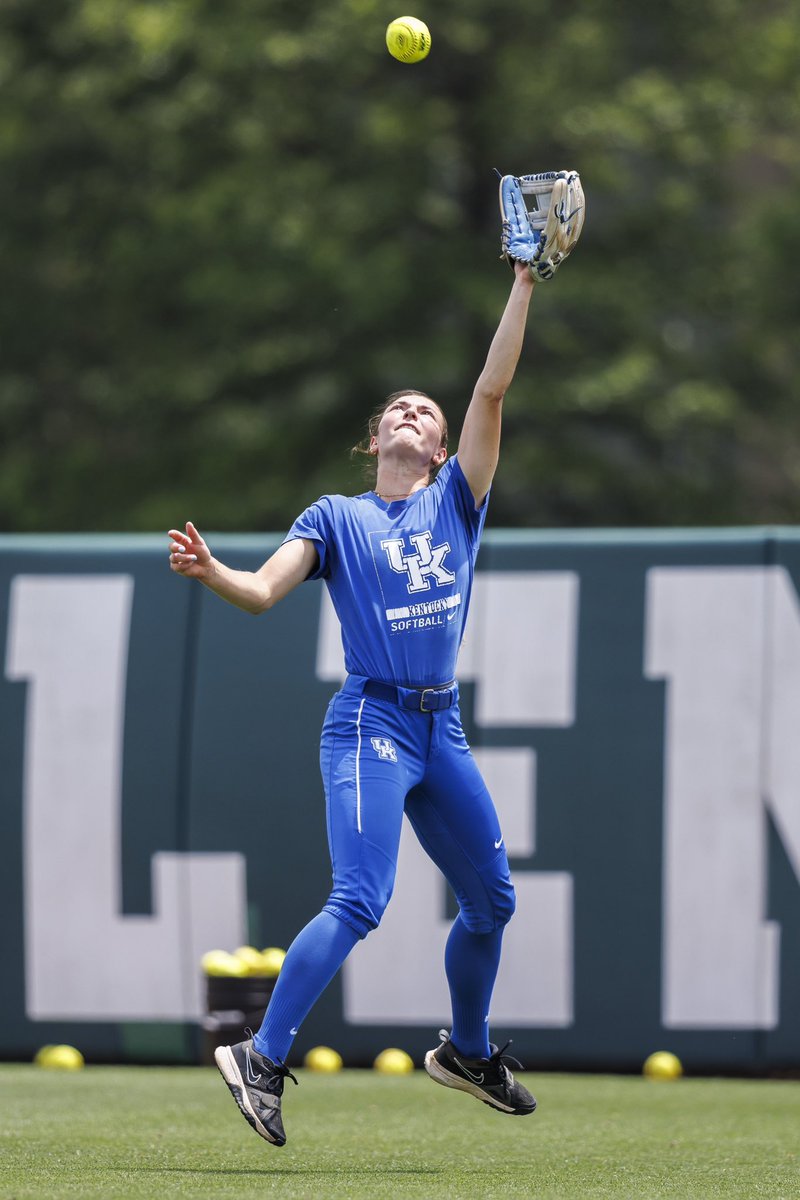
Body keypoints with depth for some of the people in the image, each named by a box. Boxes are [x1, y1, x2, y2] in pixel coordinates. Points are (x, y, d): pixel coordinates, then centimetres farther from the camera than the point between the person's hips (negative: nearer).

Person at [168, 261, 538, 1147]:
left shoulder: (457, 503, 13)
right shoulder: (336, 517, 6)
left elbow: (492, 390, 6)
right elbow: (263, 590, -6)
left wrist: (525, 283, 1)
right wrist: (208, 572, -28)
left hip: (441, 726, 5)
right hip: (371, 723, -5)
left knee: (490, 898, 12)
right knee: (360, 900, -20)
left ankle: (466, 1052, 34)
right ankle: (262, 1058, -21)